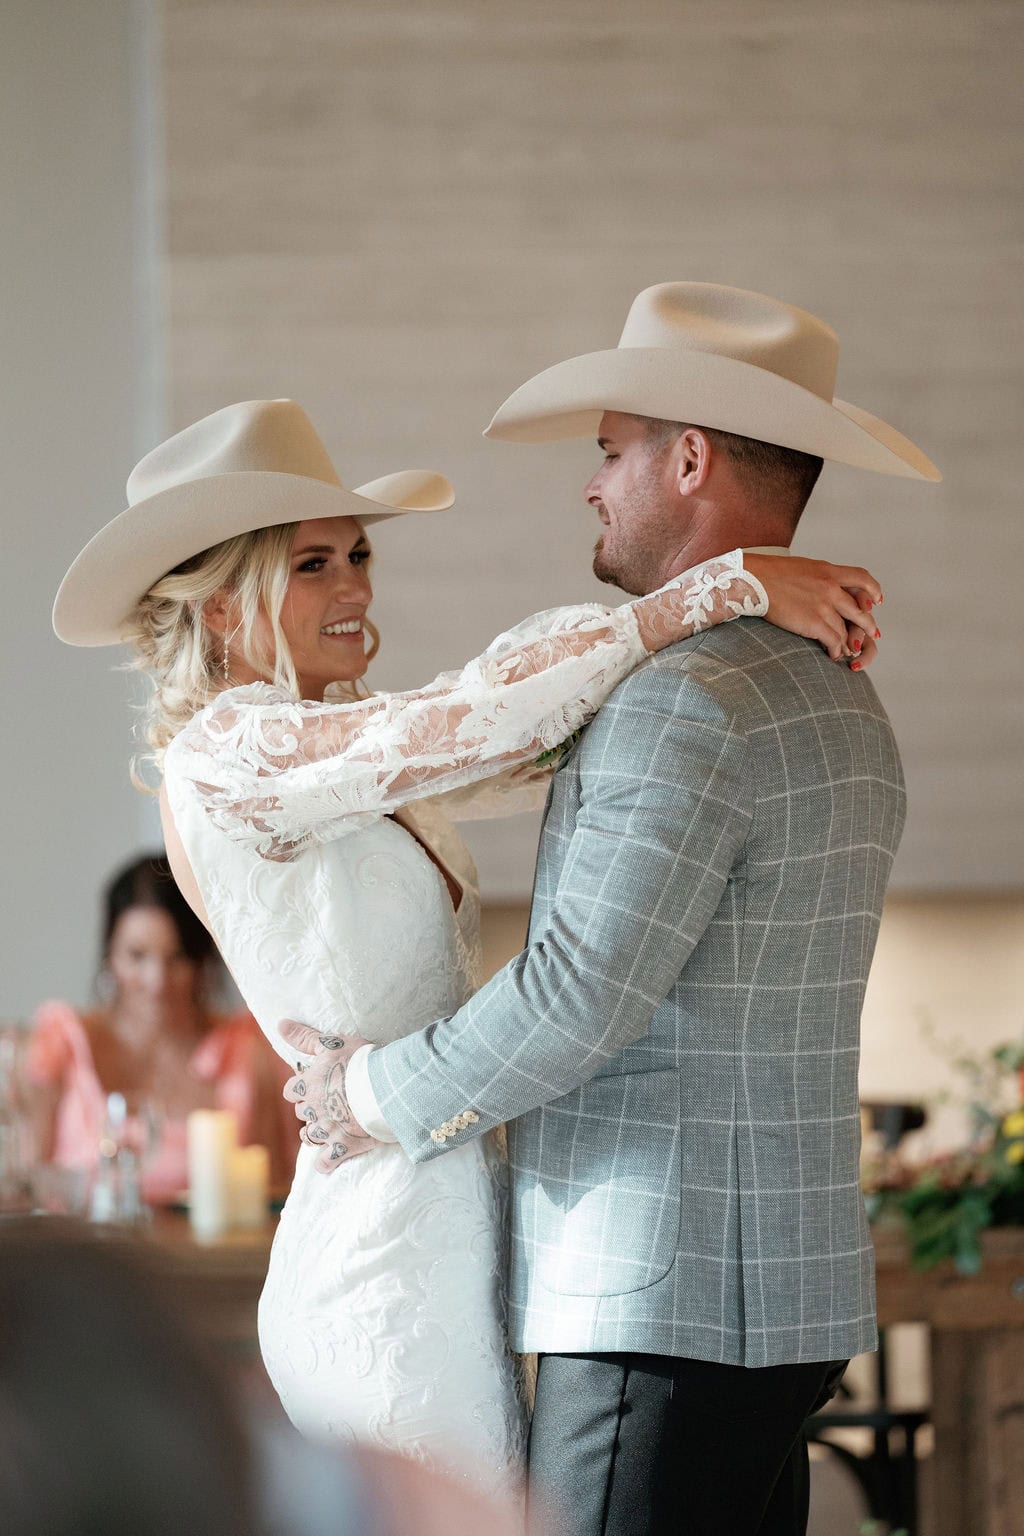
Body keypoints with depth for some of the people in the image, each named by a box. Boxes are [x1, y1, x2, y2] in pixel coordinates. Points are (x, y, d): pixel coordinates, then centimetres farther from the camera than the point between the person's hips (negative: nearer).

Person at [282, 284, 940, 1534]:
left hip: (663, 1299, -10)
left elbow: (581, 994, -20)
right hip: (786, 1291, 10)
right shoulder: (841, 700, 17)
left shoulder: (685, 700, -15)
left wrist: (380, 1092, -5)